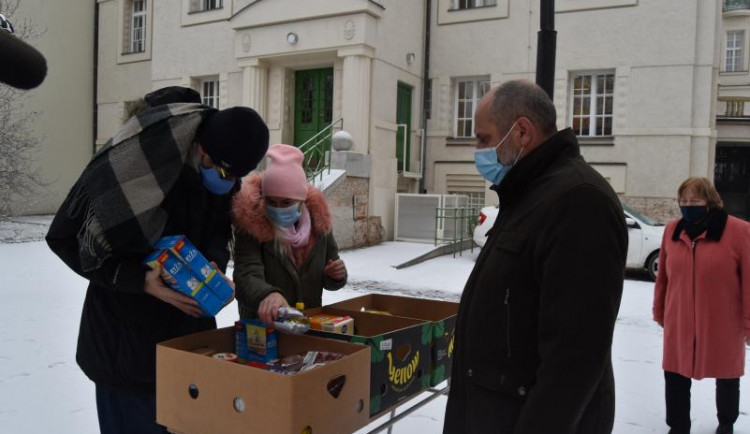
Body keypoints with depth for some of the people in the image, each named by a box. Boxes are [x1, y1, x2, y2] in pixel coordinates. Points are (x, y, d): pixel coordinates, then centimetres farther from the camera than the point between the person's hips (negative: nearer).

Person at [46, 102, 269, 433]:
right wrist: (141, 280, -24)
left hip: (192, 328, 5)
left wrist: (215, 263, -13)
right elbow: (65, 237, -15)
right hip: (125, 334, -5)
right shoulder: (134, 165, -25)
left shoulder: (223, 178, -7)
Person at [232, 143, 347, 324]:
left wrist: (336, 277, -10)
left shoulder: (318, 221, -1)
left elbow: (328, 281, 11)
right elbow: (246, 275, -27)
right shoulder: (251, 224, -12)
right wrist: (267, 294, -46)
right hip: (261, 326, -4)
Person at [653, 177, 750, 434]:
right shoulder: (672, 231, 0)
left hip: (723, 326, -3)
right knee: (675, 377, 10)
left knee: (726, 378, 18)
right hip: (678, 324, 3)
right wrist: (659, 311, 13)